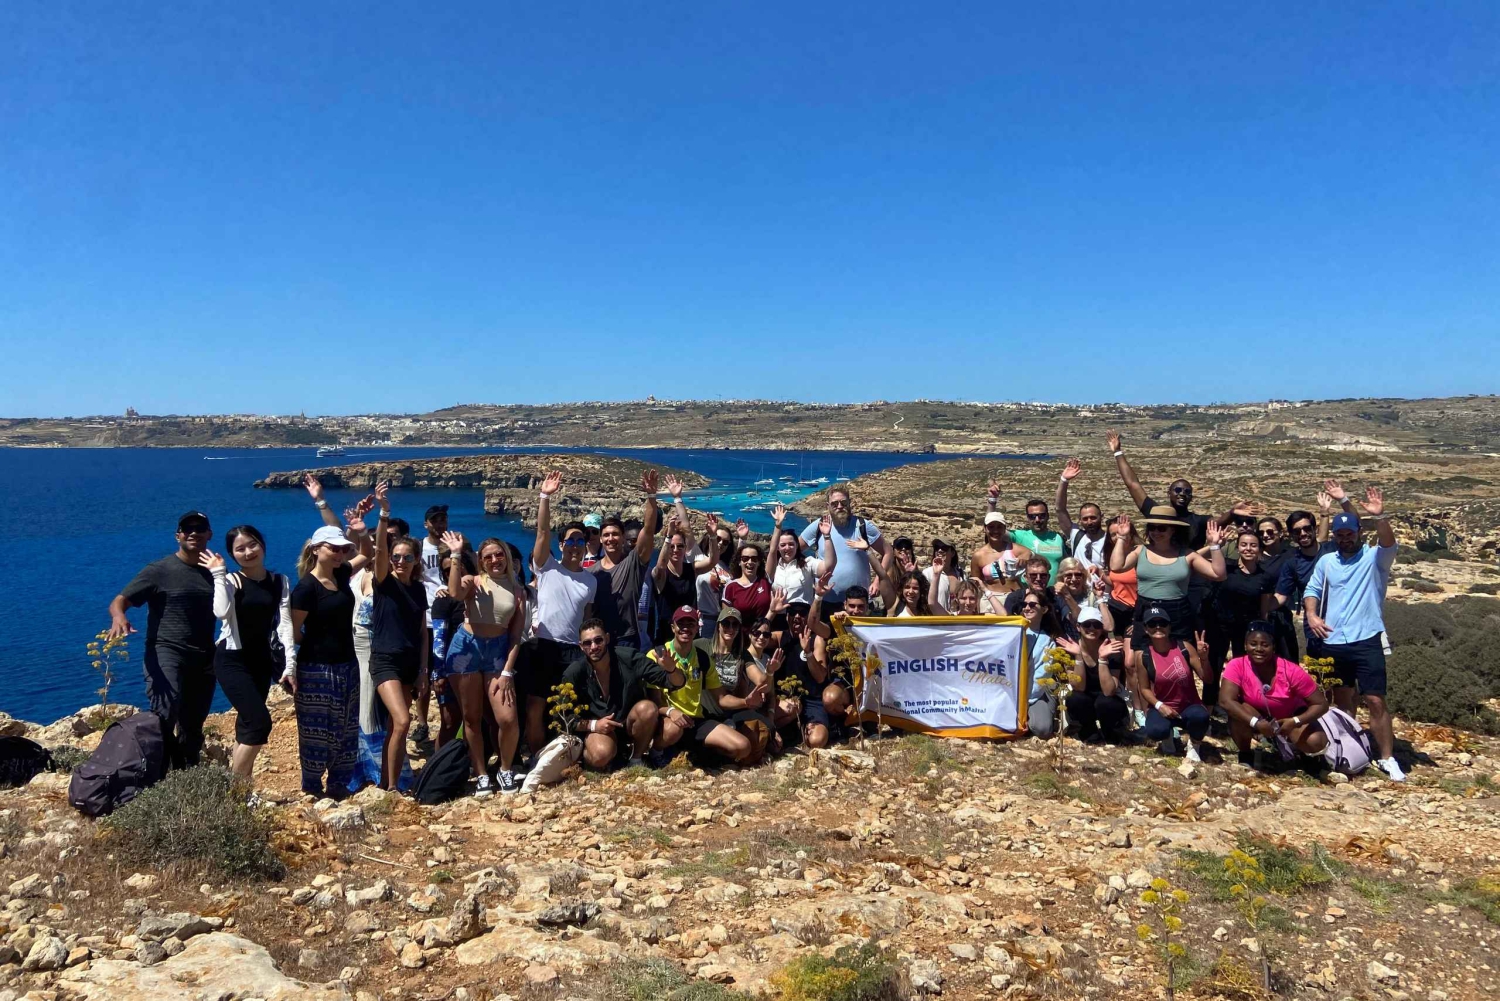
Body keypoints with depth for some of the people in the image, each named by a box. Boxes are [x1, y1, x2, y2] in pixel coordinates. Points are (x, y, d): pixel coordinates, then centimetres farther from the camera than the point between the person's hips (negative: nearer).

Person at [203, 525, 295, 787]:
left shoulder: (280, 582, 5)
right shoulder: (230, 581, -6)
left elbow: (285, 623, -3)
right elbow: (222, 612, -26)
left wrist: (290, 663, -13)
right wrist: (218, 574, -18)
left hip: (262, 660, 5)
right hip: (232, 659, -5)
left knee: (247, 724, 10)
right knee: (260, 721, -15)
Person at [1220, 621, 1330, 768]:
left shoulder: (1291, 671, -26)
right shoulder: (1237, 666, -26)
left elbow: (1321, 704, -20)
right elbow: (1225, 700, -36)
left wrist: (1295, 722, -36)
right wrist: (1256, 722, -46)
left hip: (1288, 718, 1)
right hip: (1256, 717, -1)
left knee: (1316, 742, -25)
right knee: (1237, 713, -34)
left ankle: (1286, 741, 10)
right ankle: (1245, 755, -5)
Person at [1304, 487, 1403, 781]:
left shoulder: (1374, 558, 0)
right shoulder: (1325, 562, 10)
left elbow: (1389, 545, -20)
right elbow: (1312, 590, 11)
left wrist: (1379, 517, -37)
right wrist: (1312, 616, -8)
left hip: (1366, 641, -4)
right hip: (1331, 643, 4)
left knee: (1376, 701, -6)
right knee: (1342, 699, 15)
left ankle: (1387, 758, 3)